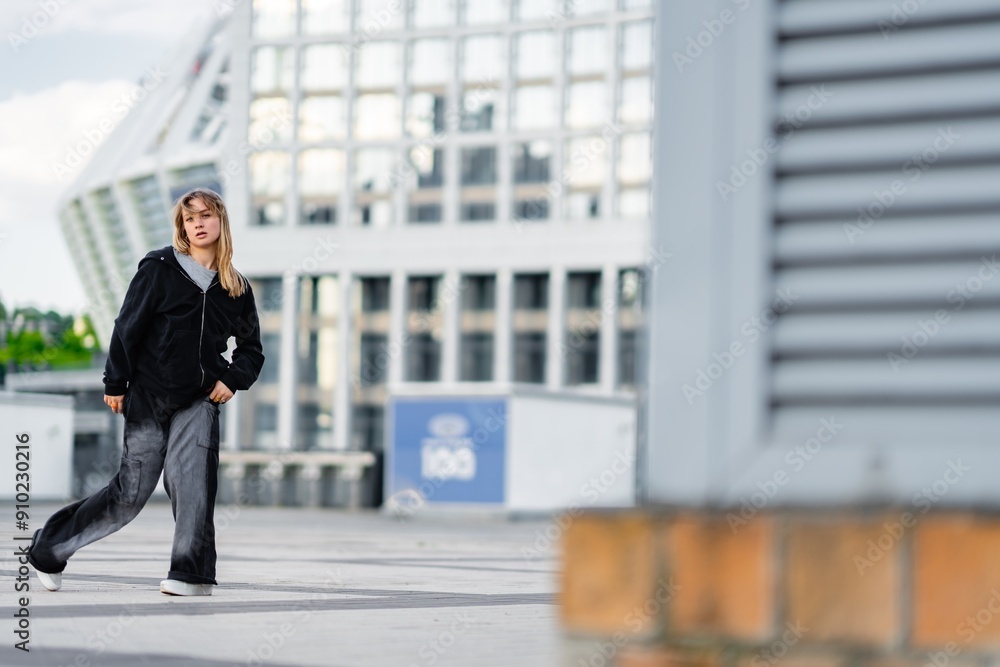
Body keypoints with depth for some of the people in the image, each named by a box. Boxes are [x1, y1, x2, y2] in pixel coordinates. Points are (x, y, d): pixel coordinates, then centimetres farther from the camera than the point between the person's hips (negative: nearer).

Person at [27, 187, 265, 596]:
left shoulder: (236, 288, 8)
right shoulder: (159, 269, -2)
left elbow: (251, 348, 18)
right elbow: (128, 327, -3)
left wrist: (232, 380, 0)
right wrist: (116, 384, -6)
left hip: (199, 400, 2)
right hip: (149, 395, -2)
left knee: (192, 478, -20)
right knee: (131, 491, 0)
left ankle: (191, 574, -15)